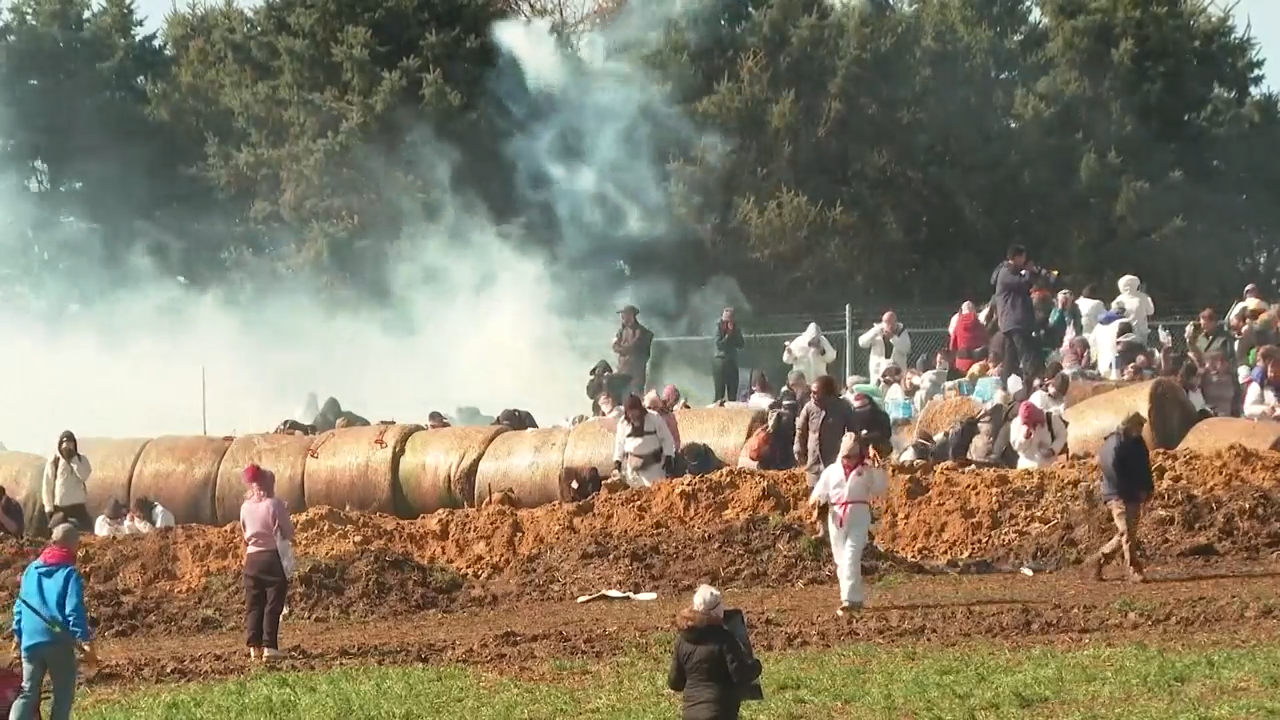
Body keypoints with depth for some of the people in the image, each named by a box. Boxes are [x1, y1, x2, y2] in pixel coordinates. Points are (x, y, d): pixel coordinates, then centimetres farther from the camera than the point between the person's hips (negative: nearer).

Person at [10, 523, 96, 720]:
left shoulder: (31, 570, 10)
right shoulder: (70, 573, -7)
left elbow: (20, 606, 15)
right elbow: (74, 611, -16)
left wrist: (18, 634, 25)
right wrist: (85, 641, -16)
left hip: (30, 641, 5)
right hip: (59, 642, -5)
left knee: (28, 693, 9)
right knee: (63, 695, 8)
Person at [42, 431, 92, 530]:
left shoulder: (81, 460, 5)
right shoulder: (53, 461, 0)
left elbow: (84, 476, -14)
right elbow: (47, 486, 0)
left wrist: (73, 459, -14)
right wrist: (49, 508, -5)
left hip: (78, 506, 1)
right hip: (59, 507, -1)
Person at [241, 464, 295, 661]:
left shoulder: (245, 507, 4)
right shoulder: (274, 505, -11)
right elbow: (288, 533, -6)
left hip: (252, 558, 5)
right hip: (273, 557, -5)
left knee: (253, 605, 9)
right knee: (273, 605, -2)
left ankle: (254, 646, 6)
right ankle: (269, 646, -8)